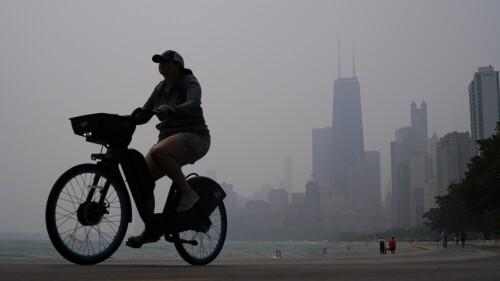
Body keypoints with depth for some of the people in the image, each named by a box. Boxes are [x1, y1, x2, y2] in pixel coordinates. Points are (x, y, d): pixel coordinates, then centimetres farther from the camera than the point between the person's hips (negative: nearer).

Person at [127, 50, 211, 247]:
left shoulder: (190, 83, -6)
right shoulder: (160, 89, 15)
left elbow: (193, 104, -27)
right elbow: (143, 115, 13)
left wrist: (171, 110, -44)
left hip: (194, 137, -7)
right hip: (169, 138, 7)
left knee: (158, 152, -36)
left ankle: (188, 193, -20)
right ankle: (151, 230, 5)